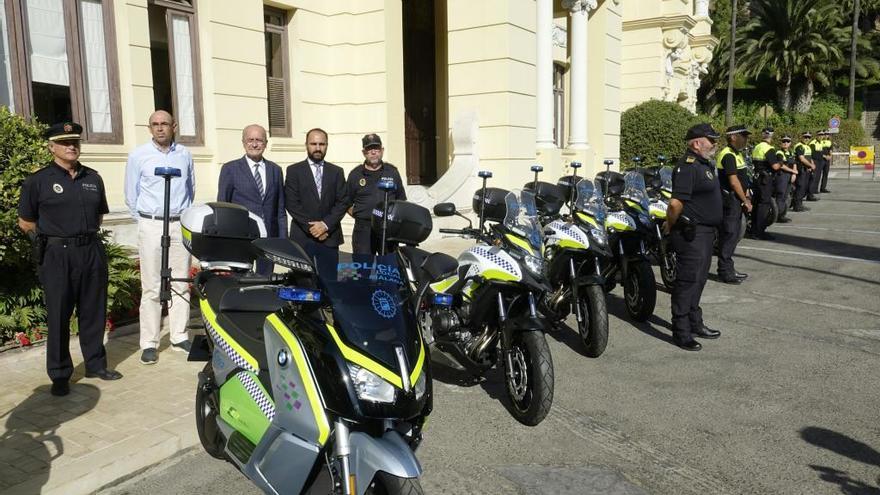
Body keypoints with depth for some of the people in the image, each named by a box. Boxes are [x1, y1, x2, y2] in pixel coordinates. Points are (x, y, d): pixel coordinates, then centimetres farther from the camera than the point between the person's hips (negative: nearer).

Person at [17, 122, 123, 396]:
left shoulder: (93, 178, 9)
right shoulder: (38, 181, -3)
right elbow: (25, 222, 2)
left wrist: (85, 233, 11)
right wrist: (50, 238, 3)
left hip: (92, 252, 4)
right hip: (58, 256, -4)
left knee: (94, 313, 11)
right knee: (58, 317, 3)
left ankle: (96, 364, 25)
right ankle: (59, 375, 14)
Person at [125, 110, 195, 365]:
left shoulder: (185, 155, 7)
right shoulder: (138, 155, 1)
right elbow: (131, 194, 8)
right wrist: (144, 220, 10)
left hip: (181, 224, 2)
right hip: (151, 226, -2)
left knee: (181, 284, 5)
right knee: (151, 287, -3)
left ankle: (179, 337, 13)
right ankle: (149, 343, 2)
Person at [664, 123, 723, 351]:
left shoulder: (705, 164, 14)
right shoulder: (688, 166, -20)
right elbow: (676, 203, -28)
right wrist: (670, 226, -14)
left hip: (705, 232, 10)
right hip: (691, 233, -10)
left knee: (699, 280, 19)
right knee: (687, 280, -4)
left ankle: (695, 323, 32)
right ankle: (681, 332, 3)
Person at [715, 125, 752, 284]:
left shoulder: (737, 154, 16)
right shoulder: (728, 155, -16)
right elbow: (733, 181, -19)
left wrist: (745, 198, 12)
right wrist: (745, 201, -13)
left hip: (736, 200, 10)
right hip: (729, 199, -10)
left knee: (733, 235, 14)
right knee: (729, 235, -7)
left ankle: (728, 268, 22)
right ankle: (724, 272, -1)